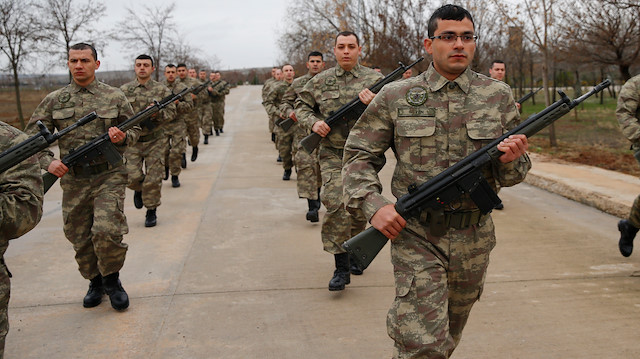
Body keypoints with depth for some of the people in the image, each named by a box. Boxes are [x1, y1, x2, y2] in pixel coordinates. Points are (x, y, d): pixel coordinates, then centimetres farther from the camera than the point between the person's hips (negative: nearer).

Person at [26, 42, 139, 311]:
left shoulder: (115, 97, 2)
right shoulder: (54, 100, 5)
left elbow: (135, 130, 10)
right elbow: (33, 136, 8)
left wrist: (123, 138, -13)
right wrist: (48, 161, -8)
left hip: (108, 176, -3)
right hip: (73, 180, 3)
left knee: (107, 232, -17)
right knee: (79, 238, 10)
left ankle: (111, 280, 9)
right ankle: (95, 281, 33)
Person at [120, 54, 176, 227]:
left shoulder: (162, 89, 2)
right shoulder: (124, 90, 5)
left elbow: (171, 113, -1)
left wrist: (157, 113, -21)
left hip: (155, 141, -1)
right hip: (132, 141, 1)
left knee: (153, 179, -1)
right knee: (132, 177, -7)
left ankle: (151, 212, 16)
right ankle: (139, 190, 29)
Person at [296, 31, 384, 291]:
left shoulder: (375, 79, 0)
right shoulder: (320, 81, 4)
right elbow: (301, 104, 15)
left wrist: (373, 104, -28)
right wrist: (313, 122, -5)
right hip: (332, 154, 0)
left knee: (360, 208, 11)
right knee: (336, 203, -16)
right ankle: (341, 267, -9)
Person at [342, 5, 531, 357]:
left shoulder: (498, 96, 2)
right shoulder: (395, 97, -3)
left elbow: (510, 176, 6)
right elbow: (358, 155, 1)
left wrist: (511, 160, -18)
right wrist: (373, 205, -15)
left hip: (473, 239, 4)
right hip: (415, 235, -3)